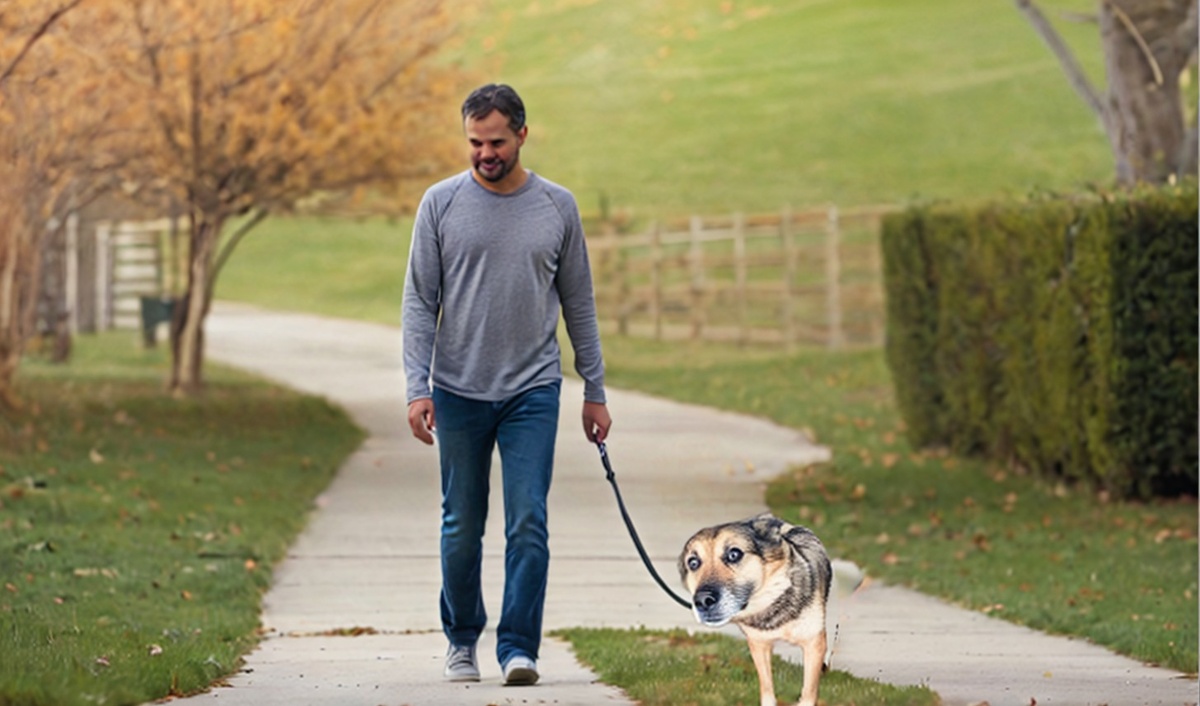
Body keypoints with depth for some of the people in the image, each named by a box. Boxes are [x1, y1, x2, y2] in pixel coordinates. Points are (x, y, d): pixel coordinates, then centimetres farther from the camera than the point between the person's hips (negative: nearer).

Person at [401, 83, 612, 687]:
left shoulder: (557, 207, 3)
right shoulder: (442, 203, -1)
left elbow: (578, 303, 10)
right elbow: (420, 302, -1)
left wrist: (595, 392, 9)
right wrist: (417, 387, -10)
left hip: (532, 391, 0)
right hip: (460, 392, 0)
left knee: (529, 523, -10)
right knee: (462, 526, 9)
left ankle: (518, 647, -8)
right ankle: (462, 641, 24)